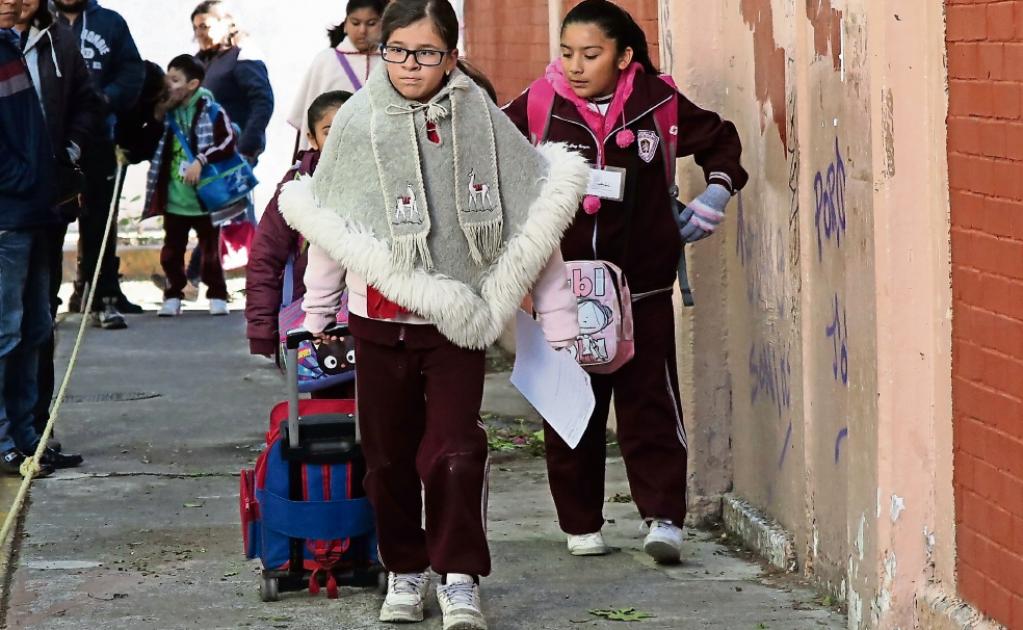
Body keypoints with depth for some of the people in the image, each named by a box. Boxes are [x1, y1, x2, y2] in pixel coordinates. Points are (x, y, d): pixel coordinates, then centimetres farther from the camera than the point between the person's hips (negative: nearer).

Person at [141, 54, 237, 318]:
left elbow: (229, 142, -16)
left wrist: (201, 160, -23)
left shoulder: (212, 112, -7)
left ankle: (217, 296, 15)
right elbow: (151, 148, 16)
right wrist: (156, 120, 0)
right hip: (174, 199, 4)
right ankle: (173, 296, 17)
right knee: (171, 252, 7)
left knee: (210, 251, 4)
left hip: (205, 198, -4)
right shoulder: (167, 113, 8)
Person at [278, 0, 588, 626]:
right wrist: (316, 318, 11)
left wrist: (559, 322, 0)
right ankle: (405, 571, 24)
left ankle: (460, 580, -1)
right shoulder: (358, 122, -3)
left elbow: (535, 222, 1)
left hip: (458, 322, -1)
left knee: (454, 452, -10)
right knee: (389, 455, 9)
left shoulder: (482, 120, -4)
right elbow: (330, 230, 6)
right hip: (379, 321, 2)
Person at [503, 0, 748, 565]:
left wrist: (717, 189, 1)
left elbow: (719, 139, 15)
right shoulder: (538, 108, -4)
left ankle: (663, 516, -4)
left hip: (641, 283, -1)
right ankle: (581, 524, 15)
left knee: (649, 400, -5)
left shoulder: (658, 104, -2)